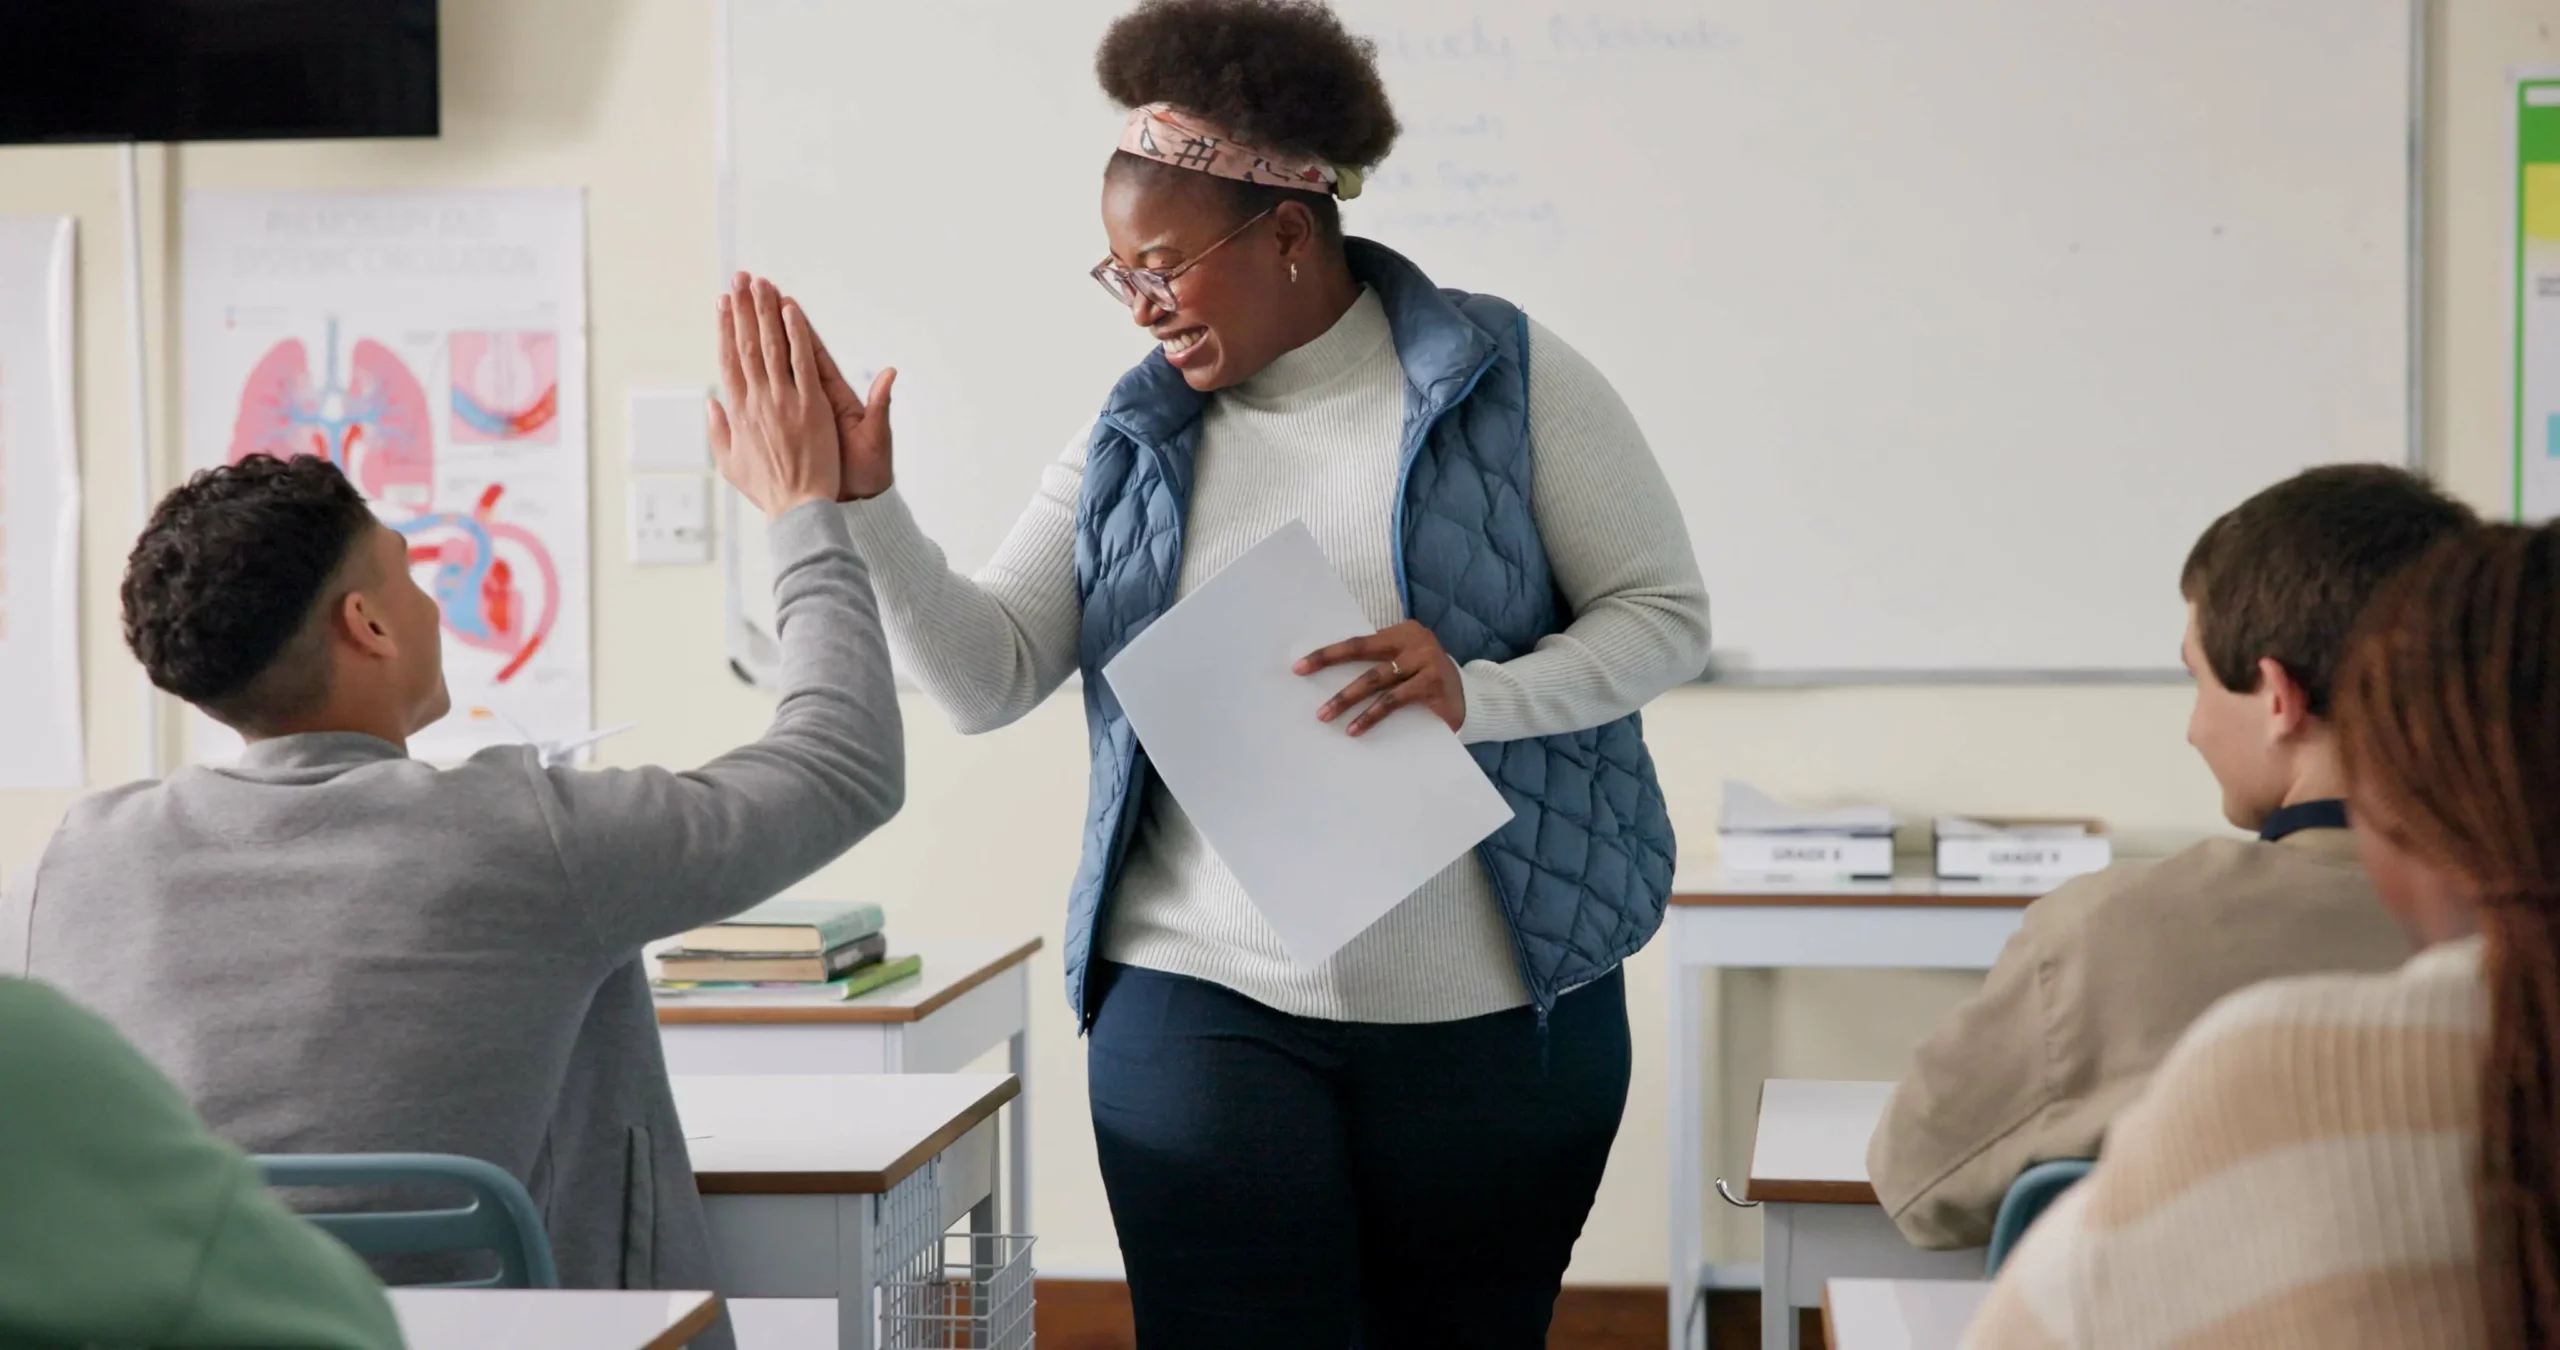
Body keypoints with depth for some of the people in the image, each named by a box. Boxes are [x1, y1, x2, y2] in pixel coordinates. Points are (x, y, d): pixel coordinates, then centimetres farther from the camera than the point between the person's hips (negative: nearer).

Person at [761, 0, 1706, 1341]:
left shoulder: (1508, 376, -2)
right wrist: (862, 504, -13)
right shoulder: (1133, 436, 8)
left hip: (1493, 1012, -1)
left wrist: (1476, 696, -19)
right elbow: (989, 676, 2)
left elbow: (1665, 613, -2)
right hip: (1204, 1006, 2)